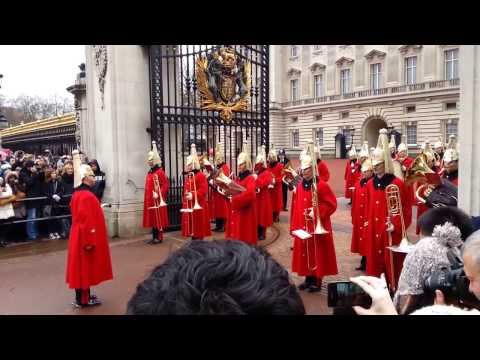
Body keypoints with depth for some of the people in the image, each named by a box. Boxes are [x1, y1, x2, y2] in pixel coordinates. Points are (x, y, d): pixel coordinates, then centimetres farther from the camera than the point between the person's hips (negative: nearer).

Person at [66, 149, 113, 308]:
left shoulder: (79, 193, 9)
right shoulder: (86, 196, -22)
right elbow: (86, 220, -25)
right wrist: (89, 241, -22)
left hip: (81, 236, 10)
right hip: (86, 238, -10)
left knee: (82, 267, 15)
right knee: (84, 267, 0)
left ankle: (82, 296, 25)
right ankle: (83, 299, 10)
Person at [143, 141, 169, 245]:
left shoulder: (160, 172, -10)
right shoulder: (149, 172, 15)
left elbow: (165, 185, -16)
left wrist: (158, 194, -24)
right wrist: (147, 198, 17)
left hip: (157, 200, -8)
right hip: (150, 200, 8)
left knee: (158, 219, -1)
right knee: (152, 218, 12)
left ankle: (159, 237, 7)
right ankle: (154, 237, 20)